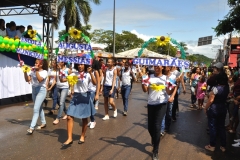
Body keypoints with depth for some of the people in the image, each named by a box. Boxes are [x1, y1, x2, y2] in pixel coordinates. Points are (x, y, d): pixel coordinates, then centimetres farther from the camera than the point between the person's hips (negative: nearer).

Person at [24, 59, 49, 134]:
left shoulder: (44, 72, -9)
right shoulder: (33, 71, 5)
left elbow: (40, 79, -27)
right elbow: (27, 80, 2)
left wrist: (37, 71, -22)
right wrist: (25, 72, -8)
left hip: (41, 90, -7)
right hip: (34, 90, 7)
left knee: (36, 109, -11)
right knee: (39, 108, 16)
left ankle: (31, 127, -12)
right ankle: (43, 123, 30)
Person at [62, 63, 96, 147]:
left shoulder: (88, 75, -3)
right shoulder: (74, 74, 6)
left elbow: (95, 83, -21)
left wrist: (91, 73, -31)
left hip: (85, 97, -3)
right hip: (75, 97, 3)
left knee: (84, 118, 8)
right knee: (69, 117, -6)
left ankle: (82, 136, 26)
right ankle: (69, 138, 0)